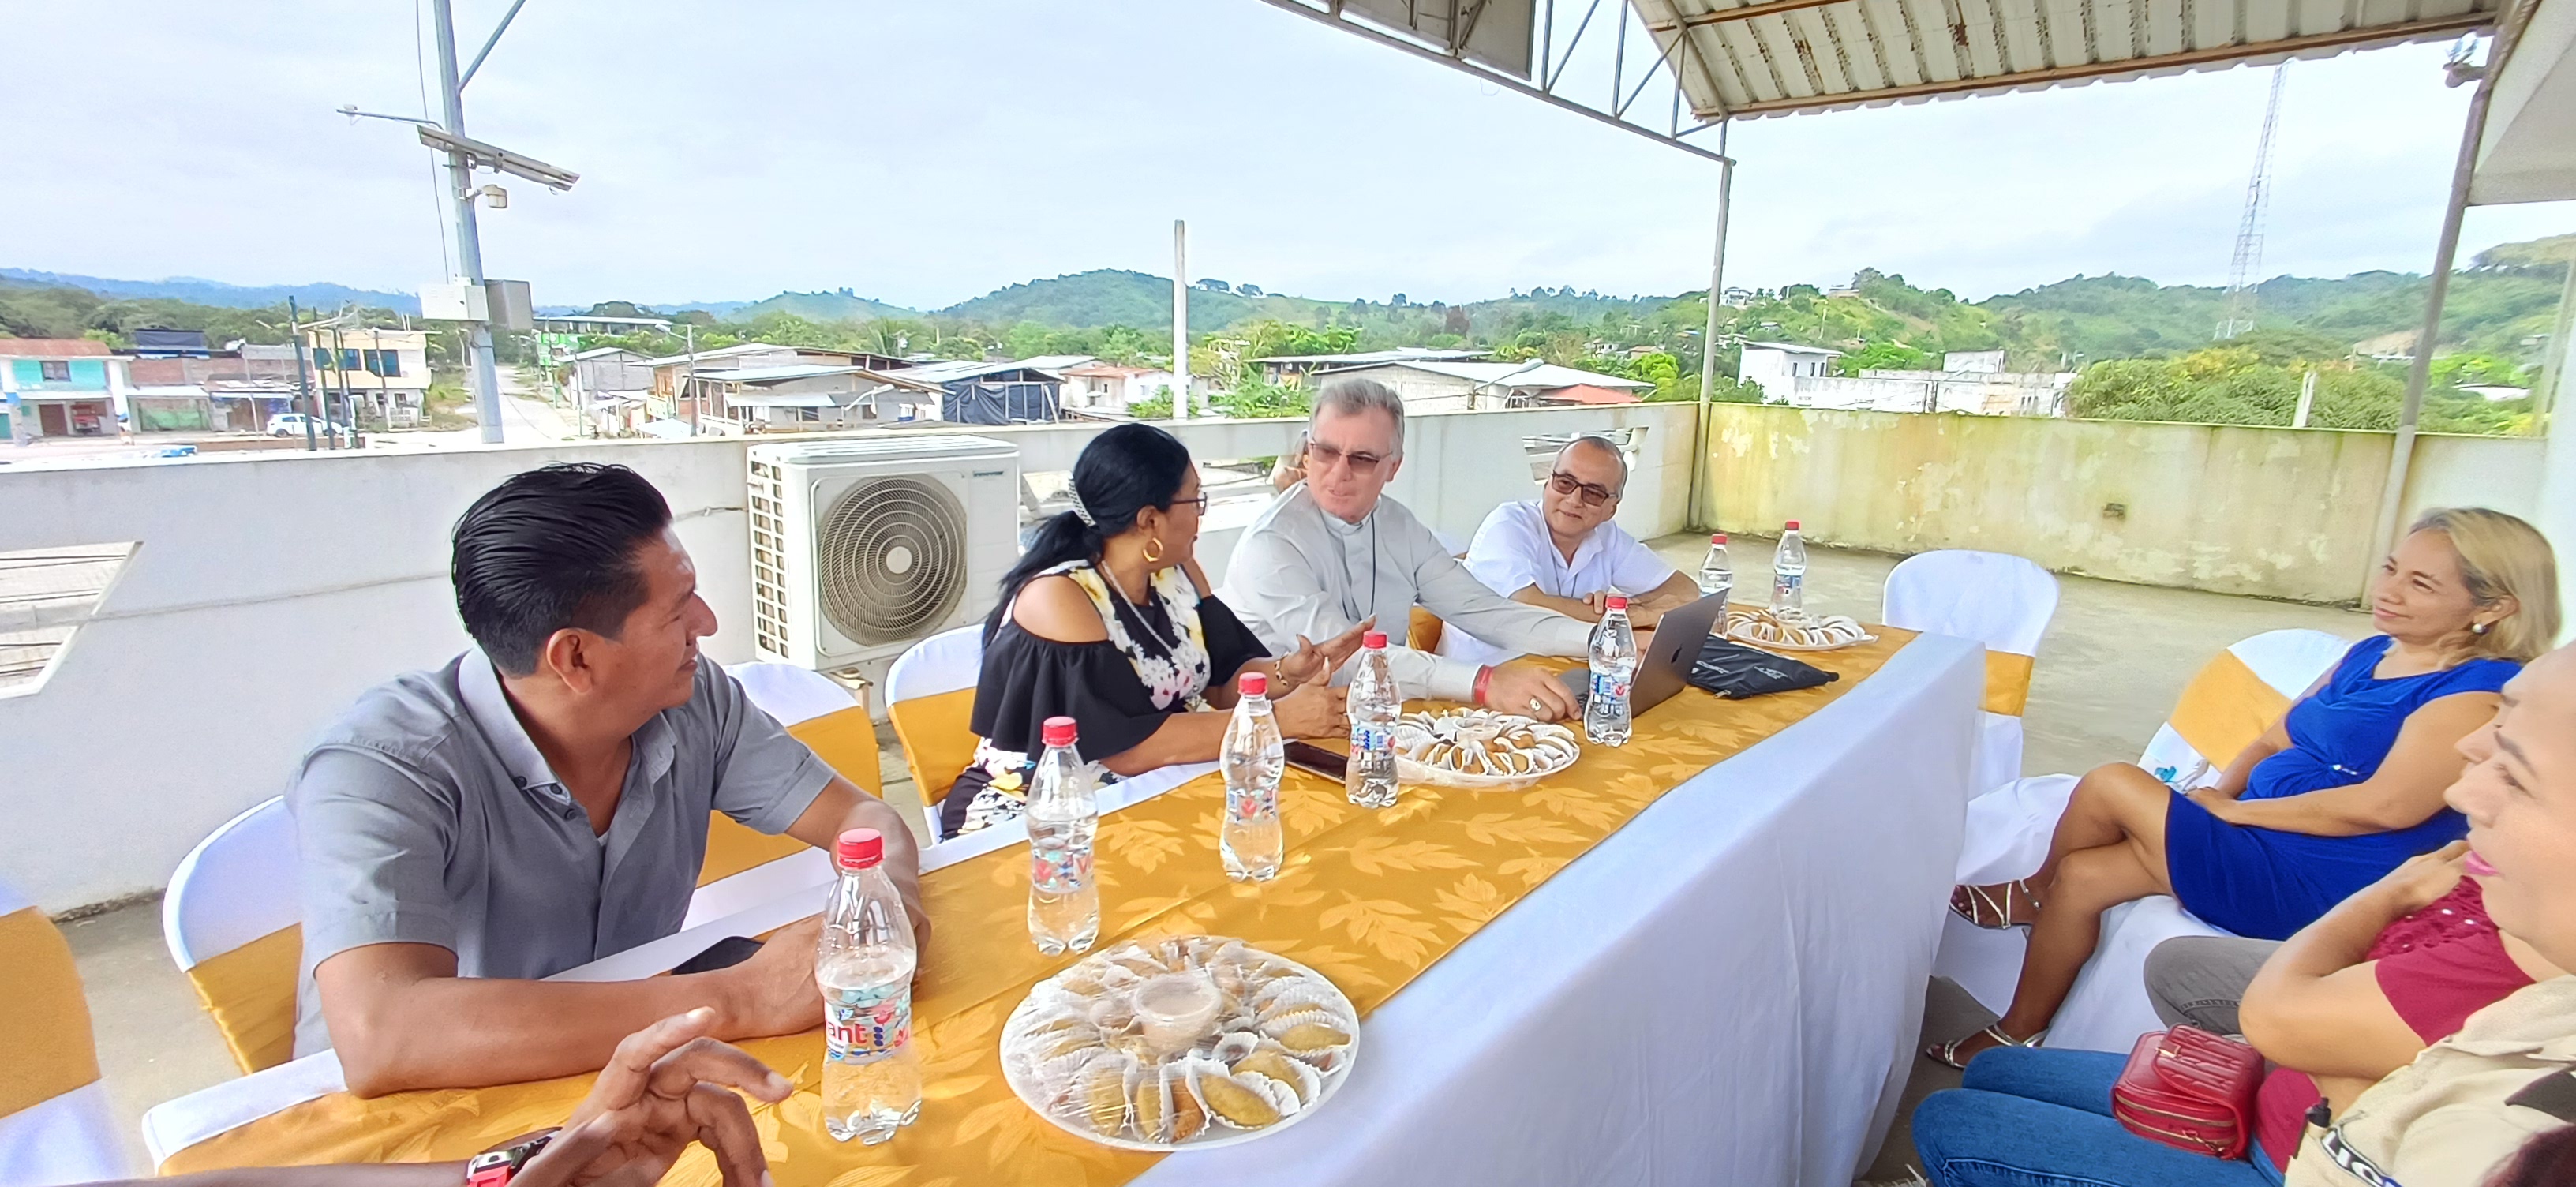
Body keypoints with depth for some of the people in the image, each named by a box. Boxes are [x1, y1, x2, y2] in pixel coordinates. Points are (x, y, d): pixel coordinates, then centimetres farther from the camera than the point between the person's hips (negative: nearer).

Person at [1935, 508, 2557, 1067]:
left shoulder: (2482, 693, -15)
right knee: (2081, 876, -5)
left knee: (2111, 786, -15)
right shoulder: (2372, 654, 12)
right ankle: (2016, 1035, 9)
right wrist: (2215, 801, -3)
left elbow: (2387, 805, -25)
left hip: (2314, 886, -8)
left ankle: (2032, 895, 12)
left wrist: (2230, 811, -17)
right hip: (2265, 845, 8)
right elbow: (2275, 741, 15)